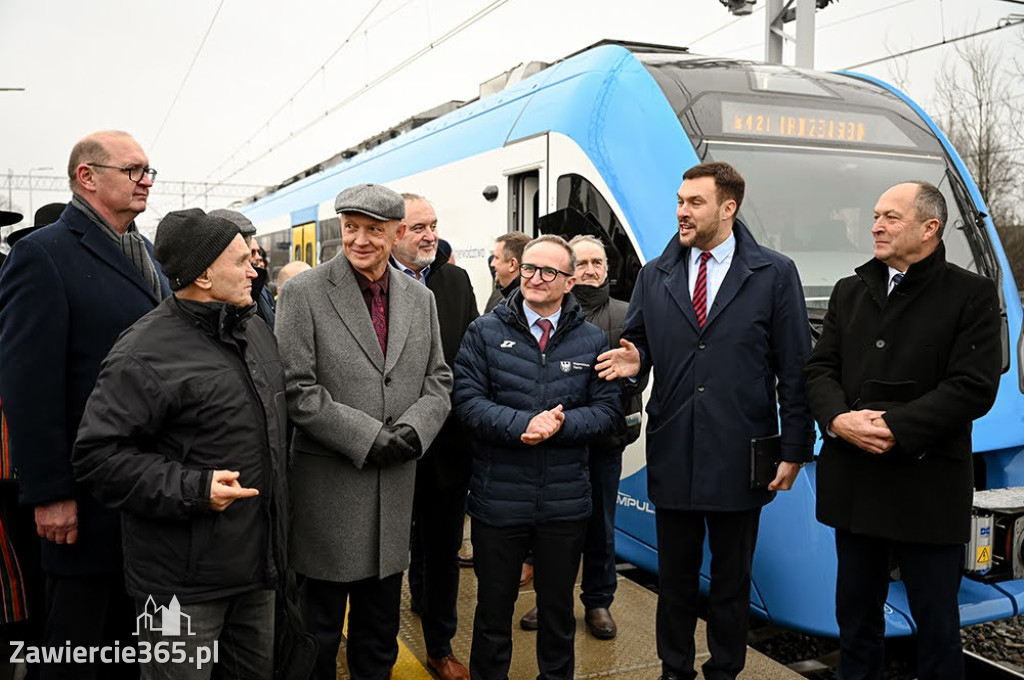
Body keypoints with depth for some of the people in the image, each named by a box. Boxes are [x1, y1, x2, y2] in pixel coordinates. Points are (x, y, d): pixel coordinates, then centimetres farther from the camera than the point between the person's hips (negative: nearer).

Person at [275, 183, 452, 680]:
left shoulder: (420, 299, 7)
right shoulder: (304, 293, -7)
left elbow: (438, 381, 8)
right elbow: (297, 389, -13)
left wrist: (412, 431, -11)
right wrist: (368, 439, -18)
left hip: (397, 484, 4)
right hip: (328, 485, -4)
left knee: (380, 631, 18)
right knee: (320, 626, 12)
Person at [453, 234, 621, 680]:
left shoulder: (591, 340, 3)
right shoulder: (485, 332, -1)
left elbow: (608, 409, 0)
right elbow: (467, 398, -9)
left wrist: (561, 424, -18)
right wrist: (521, 425, -22)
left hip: (565, 502, 2)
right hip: (498, 497, -1)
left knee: (558, 608, 19)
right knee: (494, 606, 14)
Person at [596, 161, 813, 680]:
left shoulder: (775, 275, -1)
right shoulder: (655, 276, 7)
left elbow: (795, 370, -2)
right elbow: (636, 343, 13)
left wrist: (794, 449, -5)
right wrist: (632, 361, -12)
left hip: (739, 456, -2)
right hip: (672, 455, 3)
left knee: (732, 578, 13)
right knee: (675, 577, 15)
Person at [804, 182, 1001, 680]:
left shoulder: (972, 296, -3)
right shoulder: (850, 292, 12)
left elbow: (974, 388, -12)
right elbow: (819, 368, 6)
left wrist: (895, 429, -19)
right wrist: (838, 420, -13)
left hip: (927, 487, -4)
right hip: (853, 482, 5)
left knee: (936, 620, 8)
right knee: (856, 612, 16)